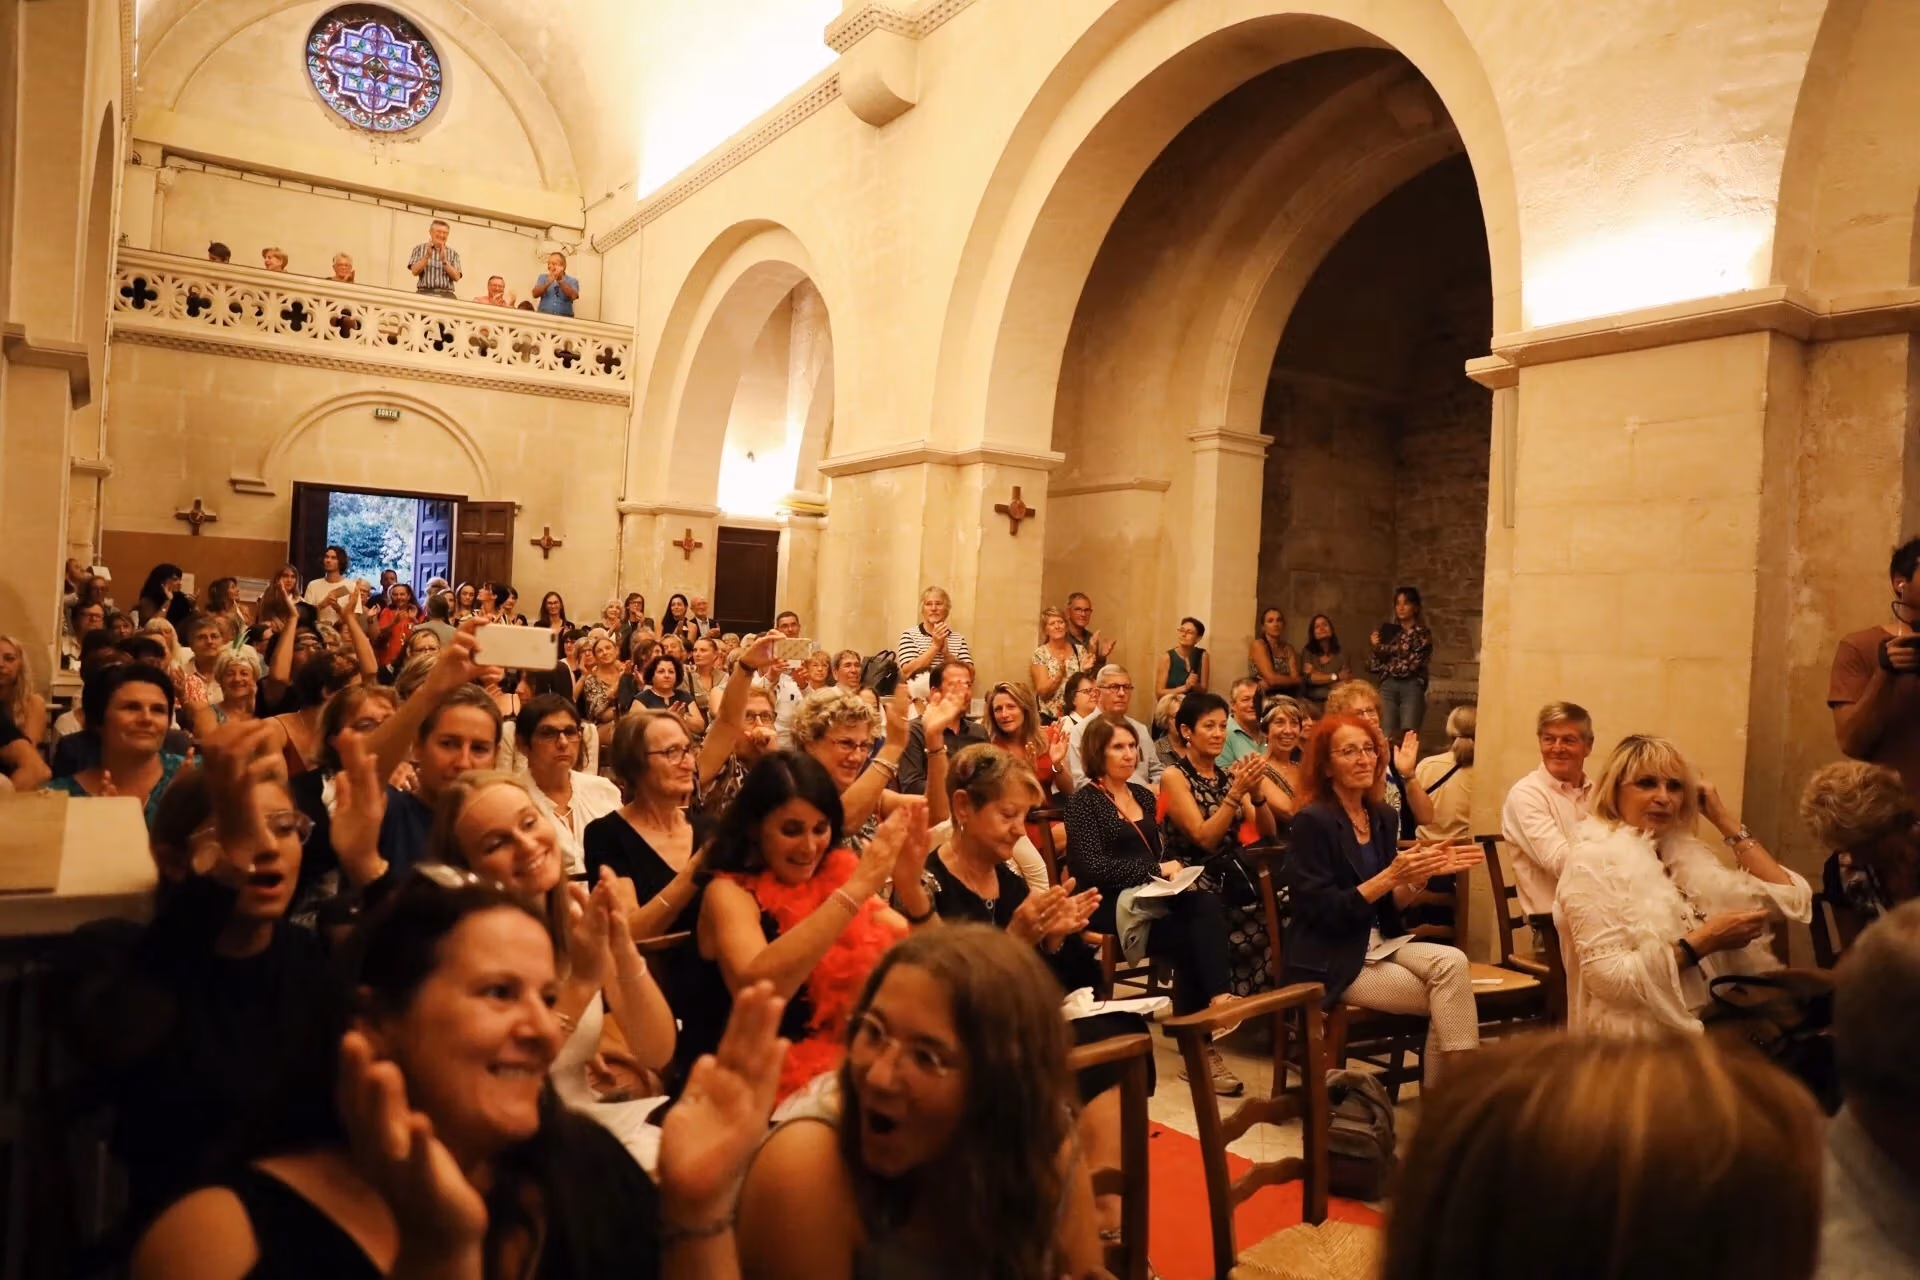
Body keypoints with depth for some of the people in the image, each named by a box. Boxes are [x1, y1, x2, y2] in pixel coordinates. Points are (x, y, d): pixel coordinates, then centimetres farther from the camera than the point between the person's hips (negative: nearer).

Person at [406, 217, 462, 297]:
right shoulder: (420, 248, 14)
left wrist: (444, 260, -8)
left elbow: (456, 278, 3)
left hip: (446, 294, 1)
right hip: (425, 292, -1)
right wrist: (427, 256, -8)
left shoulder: (453, 254, 15)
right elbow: (415, 271, 3)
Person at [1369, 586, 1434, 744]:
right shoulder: (1388, 632, 14)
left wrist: (1387, 666, 6)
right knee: (1387, 737, -7)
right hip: (1388, 686, 3)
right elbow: (1373, 665, 13)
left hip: (1412, 686, -2)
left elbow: (1412, 664, -6)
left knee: (1408, 735, -12)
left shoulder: (1423, 634, 5)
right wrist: (1377, 647, -4)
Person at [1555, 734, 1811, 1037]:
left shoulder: (1684, 853, 13)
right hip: (1638, 1041, -7)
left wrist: (1725, 821, 7)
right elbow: (1608, 979, -18)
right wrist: (1703, 942, -17)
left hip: (1710, 1028, 7)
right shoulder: (1594, 861, -9)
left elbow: (1788, 899, 5)